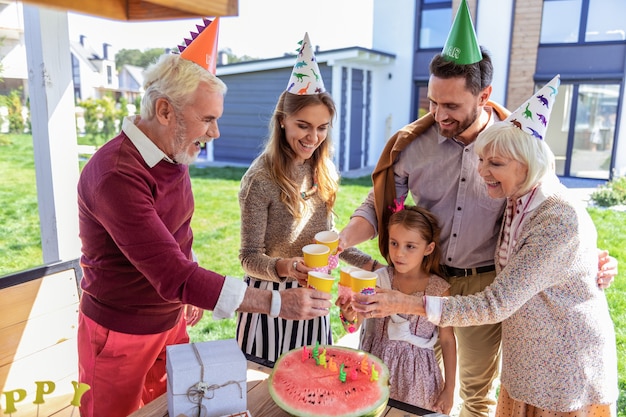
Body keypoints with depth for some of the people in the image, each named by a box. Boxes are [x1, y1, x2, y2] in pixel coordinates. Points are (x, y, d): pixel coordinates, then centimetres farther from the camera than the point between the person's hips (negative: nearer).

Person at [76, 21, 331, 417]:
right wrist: (276, 302, -35)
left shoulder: (173, 156, -2)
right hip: (121, 335, -7)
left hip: (172, 321, 7)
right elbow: (173, 277, -35)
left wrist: (192, 292, 13)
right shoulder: (116, 176, -30)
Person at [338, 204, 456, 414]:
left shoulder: (438, 289, -11)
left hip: (415, 374, -1)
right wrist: (349, 317, -35)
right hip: (375, 368, 1)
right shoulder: (378, 279, -8)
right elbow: (355, 323, -12)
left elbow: (447, 340, -1)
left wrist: (449, 388, 3)